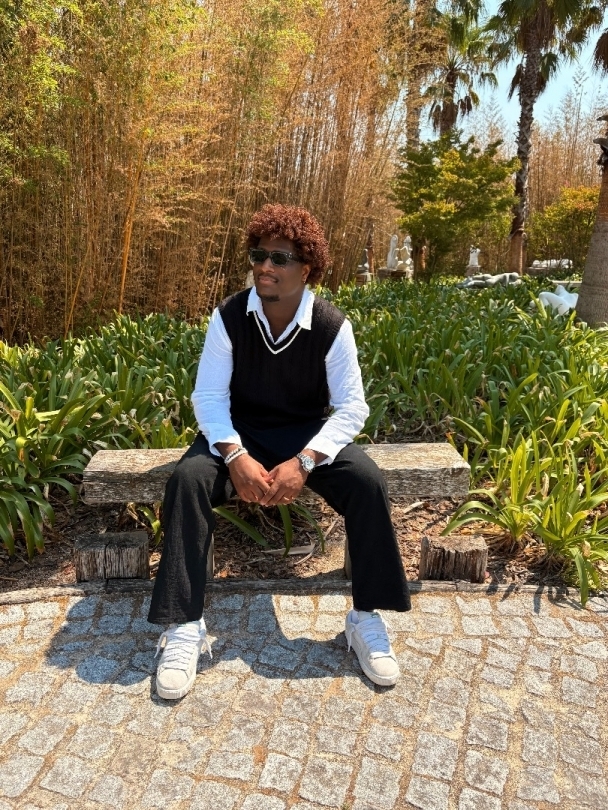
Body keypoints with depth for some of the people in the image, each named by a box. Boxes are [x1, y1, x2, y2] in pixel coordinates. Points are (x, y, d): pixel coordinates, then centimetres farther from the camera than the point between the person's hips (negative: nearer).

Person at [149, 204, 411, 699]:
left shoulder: (332, 325, -14)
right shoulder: (229, 317, -12)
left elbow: (352, 407, -14)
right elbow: (209, 396, -11)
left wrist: (303, 462, -29)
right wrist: (236, 456, -29)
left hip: (310, 433, 0)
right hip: (240, 433, 1)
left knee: (367, 480, -27)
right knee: (188, 478, -28)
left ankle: (368, 619, -10)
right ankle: (183, 627, -18)